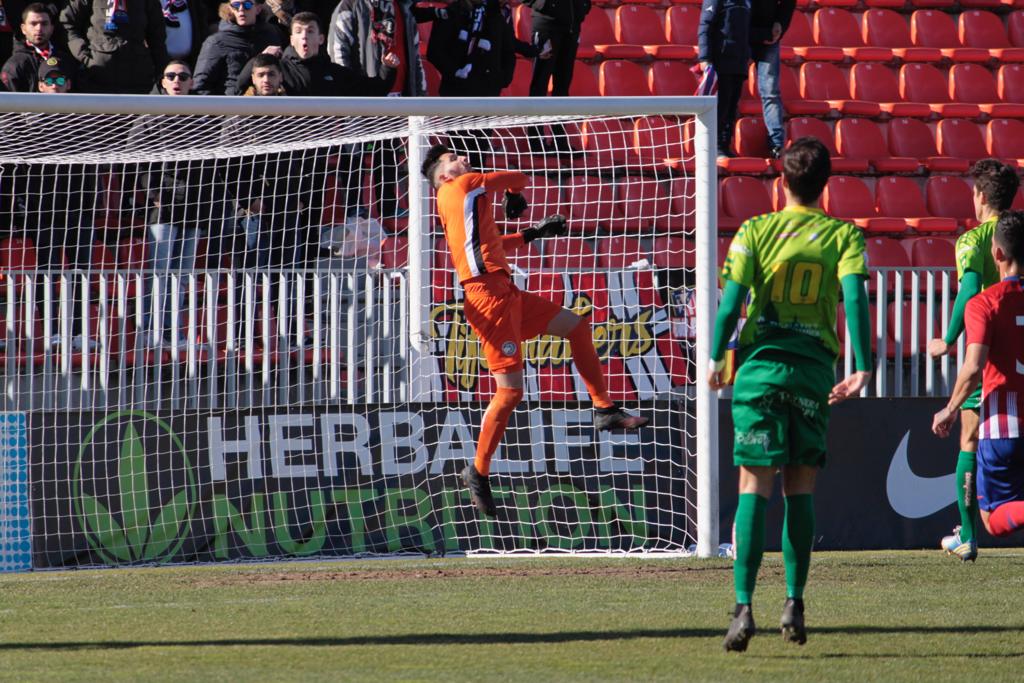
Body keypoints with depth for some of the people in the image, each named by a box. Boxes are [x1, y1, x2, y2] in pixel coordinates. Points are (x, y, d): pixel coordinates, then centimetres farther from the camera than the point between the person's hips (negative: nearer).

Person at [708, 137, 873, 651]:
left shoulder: (755, 231, 0)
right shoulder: (844, 236, 1)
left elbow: (732, 300, -5)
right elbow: (855, 296, -11)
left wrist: (716, 359, 6)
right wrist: (863, 368, -12)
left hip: (761, 365, -1)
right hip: (814, 371, 1)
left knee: (754, 488, -3)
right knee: (800, 488, 13)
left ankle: (744, 607, -13)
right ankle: (794, 603, 10)